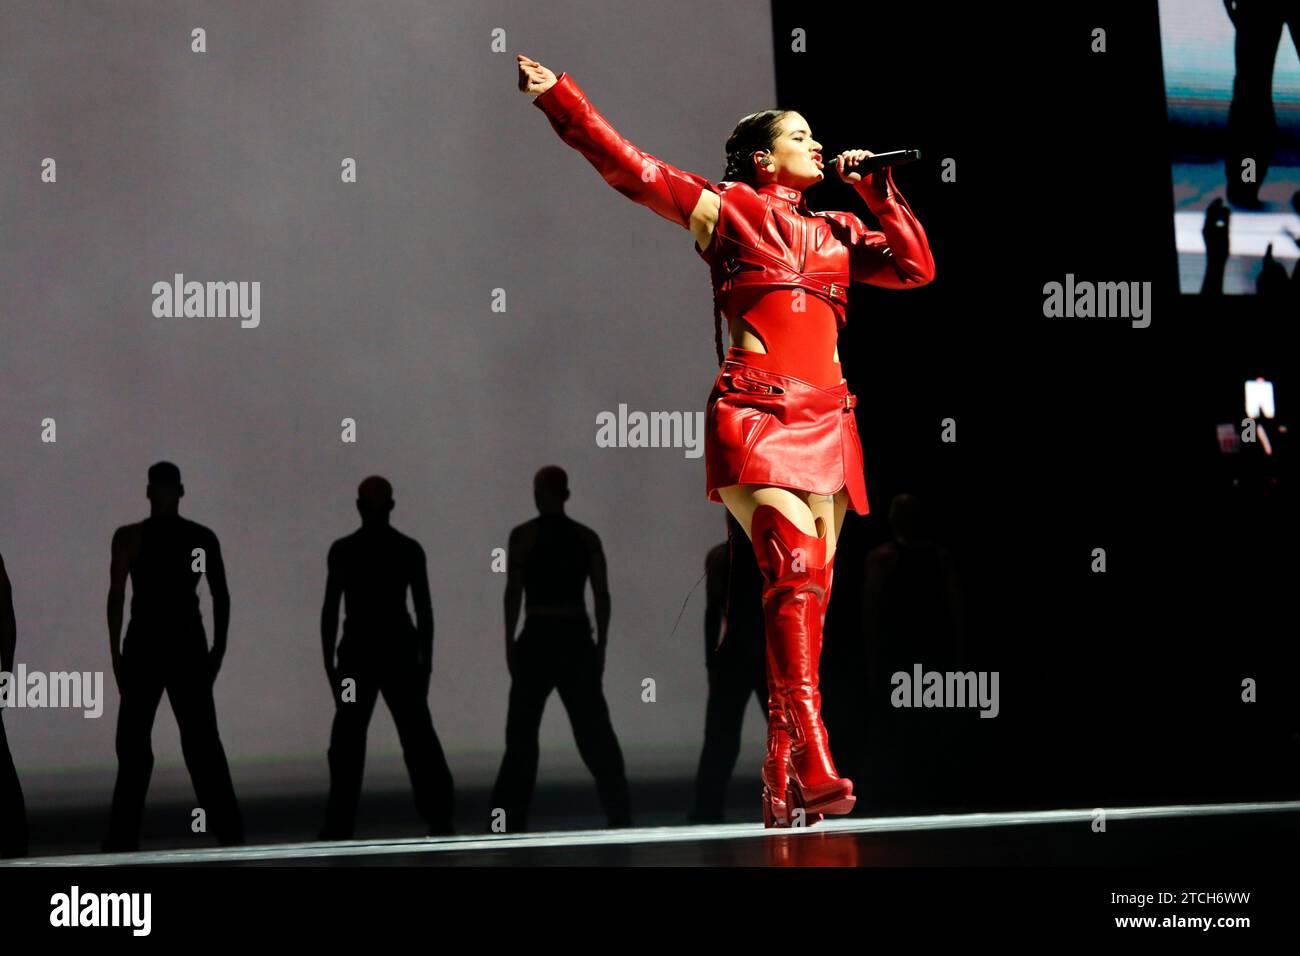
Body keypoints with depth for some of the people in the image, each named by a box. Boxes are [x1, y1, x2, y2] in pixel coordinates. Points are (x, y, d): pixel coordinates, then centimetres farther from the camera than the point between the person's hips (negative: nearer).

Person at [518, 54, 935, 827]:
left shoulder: (837, 233, 22)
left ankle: (782, 778, 1)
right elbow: (628, 165, 5)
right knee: (796, 566, -23)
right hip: (757, 417, -6)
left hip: (827, 421, 6)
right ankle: (814, 759, -32)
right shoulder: (728, 208, 9)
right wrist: (559, 96, -1)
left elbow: (916, 267, 16)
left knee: (810, 589, 0)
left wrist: (876, 190, 13)